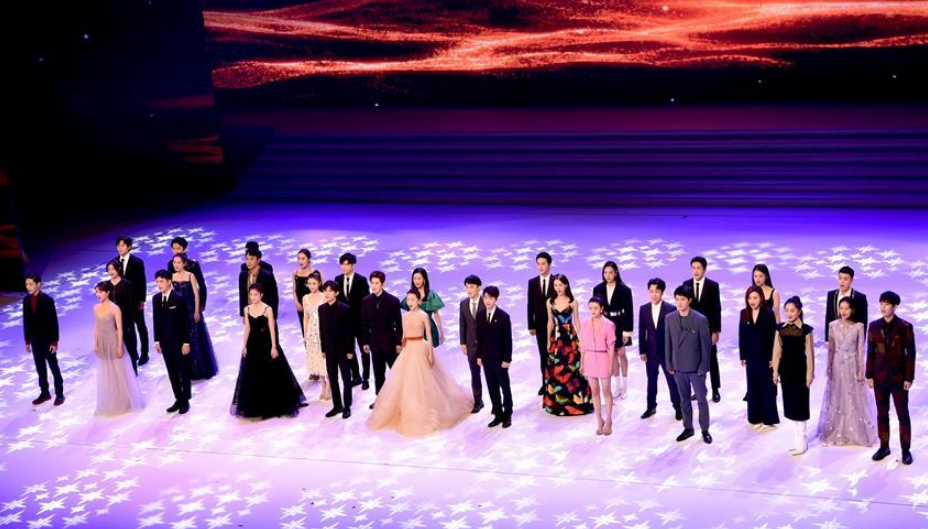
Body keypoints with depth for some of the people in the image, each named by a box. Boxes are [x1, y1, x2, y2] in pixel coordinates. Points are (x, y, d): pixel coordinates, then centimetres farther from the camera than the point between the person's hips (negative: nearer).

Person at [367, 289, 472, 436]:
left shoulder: (424, 316, -8)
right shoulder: (405, 316, 7)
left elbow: (429, 336, -6)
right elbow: (404, 335, 14)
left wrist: (430, 354, -9)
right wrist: (403, 349, 13)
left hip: (419, 349, -6)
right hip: (407, 350, 6)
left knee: (420, 382, -1)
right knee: (403, 381, 7)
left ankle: (423, 413, 11)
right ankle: (407, 411, 19)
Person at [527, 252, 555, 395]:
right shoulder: (532, 282, 4)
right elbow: (531, 305, 4)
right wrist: (531, 325, 0)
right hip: (540, 324, 2)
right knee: (543, 354, 7)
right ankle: (546, 383, 13)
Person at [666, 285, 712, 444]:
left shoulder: (700, 319, -13)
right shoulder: (669, 319, -1)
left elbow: (706, 345, -9)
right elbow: (668, 343, 6)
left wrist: (703, 367, -10)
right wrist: (669, 364, 5)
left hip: (696, 368, -3)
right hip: (678, 368, 3)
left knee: (701, 400, 6)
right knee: (684, 400, 14)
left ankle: (705, 430, 17)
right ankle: (688, 428, 25)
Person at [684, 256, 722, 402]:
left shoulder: (713, 286, -6)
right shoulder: (686, 285, 2)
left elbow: (717, 309, -6)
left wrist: (716, 331, -10)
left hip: (708, 329, -2)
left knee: (712, 360, 6)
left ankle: (715, 390, 15)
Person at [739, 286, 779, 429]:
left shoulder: (768, 313, -10)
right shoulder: (744, 314, 1)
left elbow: (773, 336, -9)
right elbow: (742, 336, 4)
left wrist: (772, 357, -11)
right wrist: (742, 356, 3)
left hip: (765, 356, -3)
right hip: (751, 357, 3)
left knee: (767, 387, 5)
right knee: (753, 387, 7)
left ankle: (769, 417, 13)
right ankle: (756, 417, 15)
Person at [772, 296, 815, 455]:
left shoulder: (806, 330, -9)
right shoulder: (780, 328, 2)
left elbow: (809, 354, -7)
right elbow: (777, 351, 6)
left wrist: (810, 373, -7)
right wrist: (775, 371, 6)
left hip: (800, 369, -4)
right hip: (786, 369, 4)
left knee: (800, 404, 1)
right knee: (790, 403, 11)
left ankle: (801, 442, 8)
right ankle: (798, 438, 24)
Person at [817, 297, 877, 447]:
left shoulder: (858, 327, -8)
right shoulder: (833, 325, -3)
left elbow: (861, 349, -6)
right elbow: (830, 348, 1)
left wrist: (862, 369, -8)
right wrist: (829, 367, 0)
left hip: (852, 365, -2)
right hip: (837, 365, 2)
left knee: (854, 398, 6)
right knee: (837, 398, 9)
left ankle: (857, 432, 19)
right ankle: (837, 432, 21)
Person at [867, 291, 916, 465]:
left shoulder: (905, 327, -8)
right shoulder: (874, 326, 1)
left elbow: (910, 354, -6)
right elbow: (870, 352, 5)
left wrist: (909, 378, -9)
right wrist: (869, 375, 1)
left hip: (899, 377, -3)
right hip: (880, 377, 3)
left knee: (903, 414, 4)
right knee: (882, 414, 10)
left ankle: (906, 450, 13)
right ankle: (884, 447, 21)